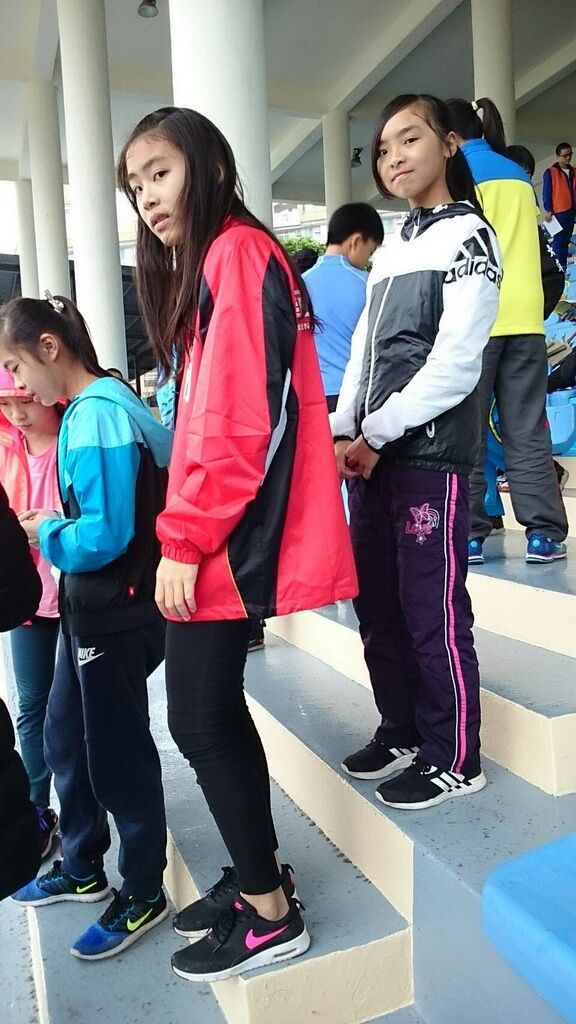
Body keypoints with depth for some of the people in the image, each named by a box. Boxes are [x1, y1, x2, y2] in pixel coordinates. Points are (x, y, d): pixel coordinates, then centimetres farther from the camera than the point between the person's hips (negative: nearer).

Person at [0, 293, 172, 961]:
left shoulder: (96, 416, -21)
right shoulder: (89, 407, 9)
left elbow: (103, 535, -26)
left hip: (116, 615, -10)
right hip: (90, 607, 10)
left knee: (117, 755, 6)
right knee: (65, 739, 22)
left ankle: (143, 895, 28)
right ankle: (82, 868, 43)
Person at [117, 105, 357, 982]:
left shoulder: (235, 253, -9)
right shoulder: (212, 263, 21)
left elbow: (239, 420, -19)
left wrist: (183, 539, -16)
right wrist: (189, 532, 14)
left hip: (224, 539, -10)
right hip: (218, 534, 10)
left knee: (199, 721, -1)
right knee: (217, 710, 14)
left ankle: (270, 916, 16)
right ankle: (260, 873, 30)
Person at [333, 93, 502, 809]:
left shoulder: (468, 234, -1)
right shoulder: (390, 252, 21)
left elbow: (455, 364, -12)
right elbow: (363, 354, 16)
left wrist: (377, 435, -11)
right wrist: (343, 431, 1)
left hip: (430, 455, -7)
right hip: (371, 455, 7)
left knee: (432, 611, -2)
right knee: (377, 605, 11)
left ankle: (453, 760, 14)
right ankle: (402, 732, 28)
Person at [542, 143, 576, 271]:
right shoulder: (550, 172, -4)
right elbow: (546, 192, -7)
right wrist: (548, 210, -13)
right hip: (558, 211, -6)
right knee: (559, 239, -7)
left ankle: (564, 266, 14)